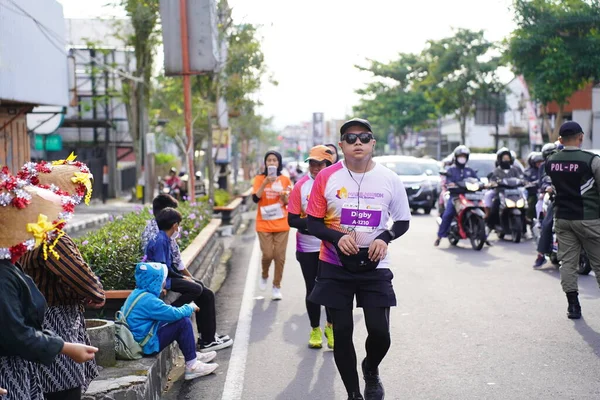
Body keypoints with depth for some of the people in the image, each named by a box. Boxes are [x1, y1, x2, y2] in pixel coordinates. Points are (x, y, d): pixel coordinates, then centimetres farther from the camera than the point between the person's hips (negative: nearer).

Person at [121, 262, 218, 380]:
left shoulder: (137, 294, 8)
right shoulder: (148, 300, -24)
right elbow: (174, 314, -22)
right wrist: (190, 308, -2)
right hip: (147, 344, -10)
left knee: (180, 319, 17)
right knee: (184, 322, -13)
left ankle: (194, 355, 22)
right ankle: (192, 366, -7)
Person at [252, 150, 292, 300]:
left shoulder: (285, 179, 6)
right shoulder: (259, 178, 2)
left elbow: (288, 202, 6)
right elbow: (255, 198, -10)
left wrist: (283, 195, -14)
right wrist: (265, 183, -19)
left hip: (281, 224, 1)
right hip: (264, 224, -1)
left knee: (280, 256, -1)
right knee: (268, 255, -8)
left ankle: (277, 287, 11)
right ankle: (264, 276, 23)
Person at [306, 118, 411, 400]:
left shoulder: (390, 180, -4)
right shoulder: (326, 178, -7)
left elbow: (403, 221, 7)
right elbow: (312, 223, -1)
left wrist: (385, 237, -14)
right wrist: (337, 237, -20)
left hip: (375, 266, 1)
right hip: (335, 267, 0)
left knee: (380, 331, -3)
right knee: (342, 332, 4)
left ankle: (371, 370, 33)